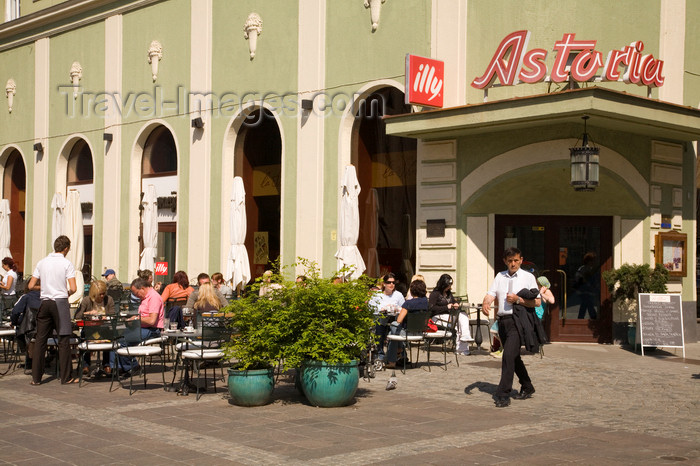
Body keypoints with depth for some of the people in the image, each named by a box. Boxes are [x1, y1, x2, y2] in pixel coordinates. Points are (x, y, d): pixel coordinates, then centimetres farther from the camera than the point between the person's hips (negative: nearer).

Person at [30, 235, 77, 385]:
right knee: (64, 339, 2)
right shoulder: (67, 263, -5)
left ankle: (36, 377, 8)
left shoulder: (42, 262, 7)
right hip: (60, 302, -4)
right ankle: (66, 377, 5)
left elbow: (31, 286, 7)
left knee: (40, 339, 8)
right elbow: (73, 288, -12)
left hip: (45, 302, 4)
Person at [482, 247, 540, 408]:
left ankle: (503, 394, -16)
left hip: (517, 321, -6)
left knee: (508, 355, -17)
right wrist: (486, 303, -19)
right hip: (502, 321, 6)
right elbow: (490, 295, 4)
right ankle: (527, 387, 36)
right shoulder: (500, 276, 15)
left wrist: (517, 299, -14)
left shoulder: (528, 277, 3)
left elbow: (537, 302, -2)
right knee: (514, 357, 17)